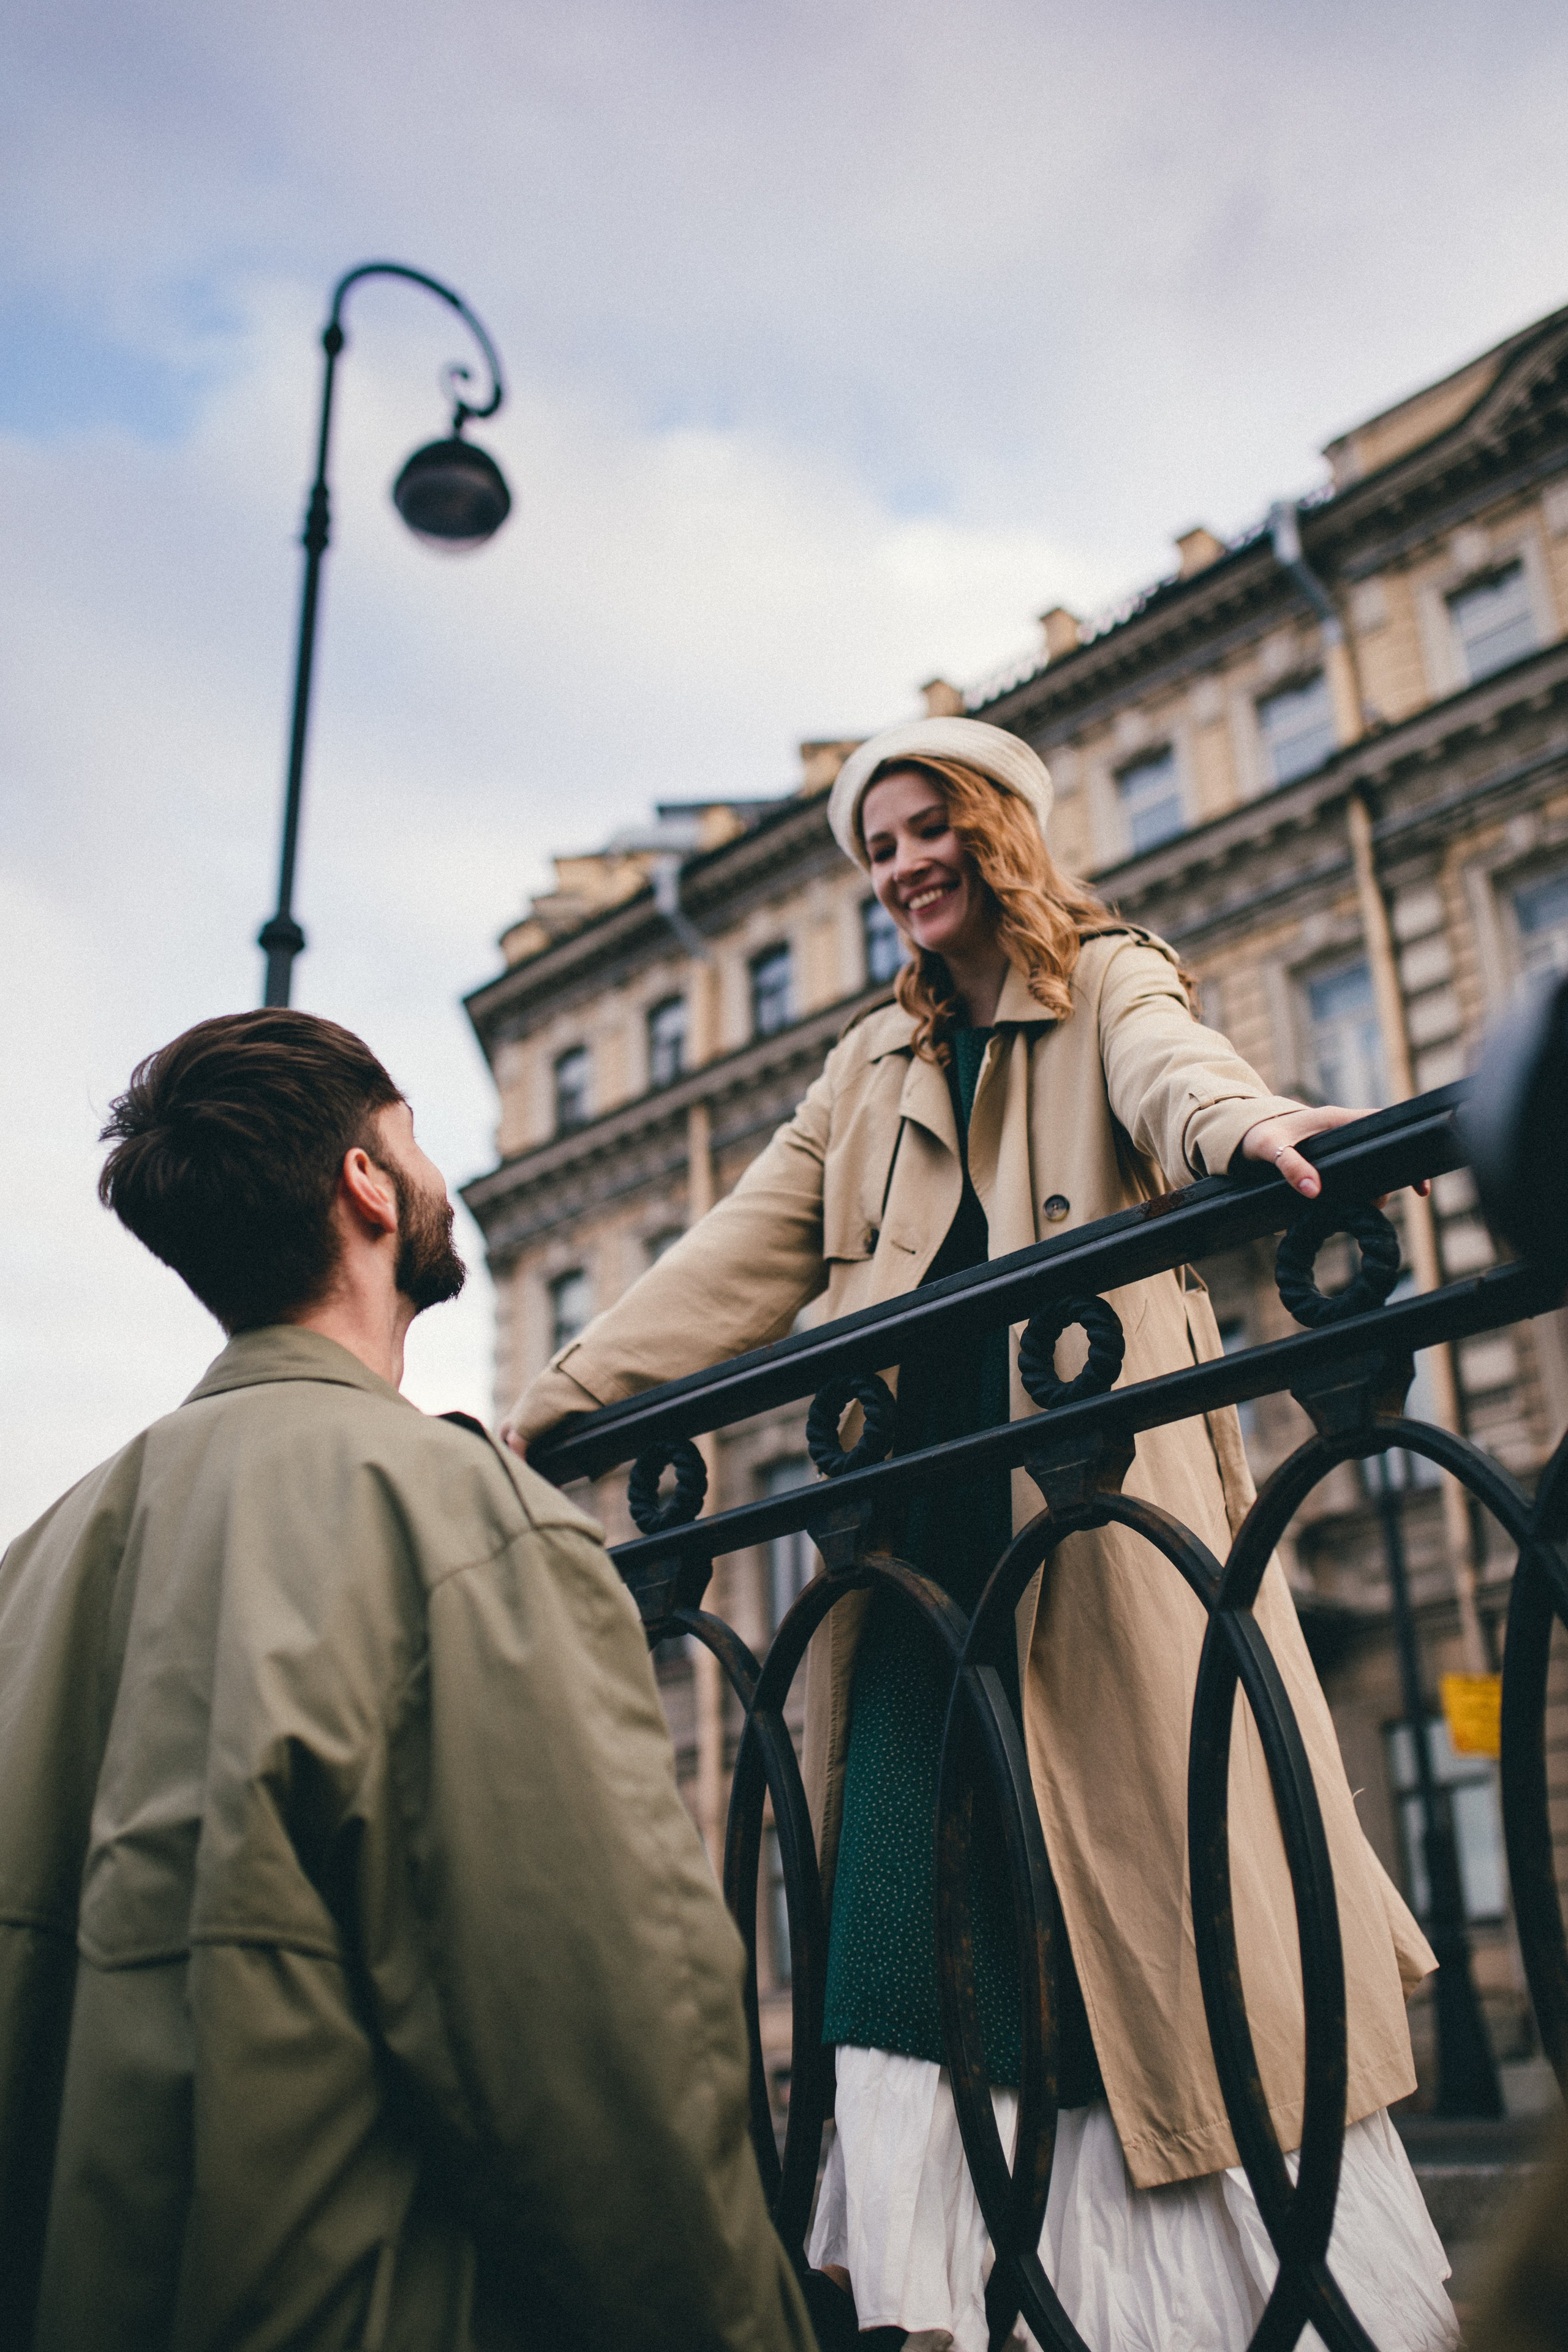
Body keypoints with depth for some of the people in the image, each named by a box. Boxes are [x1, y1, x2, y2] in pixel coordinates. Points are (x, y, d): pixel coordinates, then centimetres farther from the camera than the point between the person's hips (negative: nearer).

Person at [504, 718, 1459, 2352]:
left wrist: (1240, 1123, -40)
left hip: (1104, 1512, -4)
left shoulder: (1108, 989, 9)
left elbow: (1167, 1068, -15)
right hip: (928, 1530, 4)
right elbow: (740, 1260, 15)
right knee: (898, 1938, -6)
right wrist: (547, 1410, 5)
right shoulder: (873, 1069, 23)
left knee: (1178, 1917, -6)